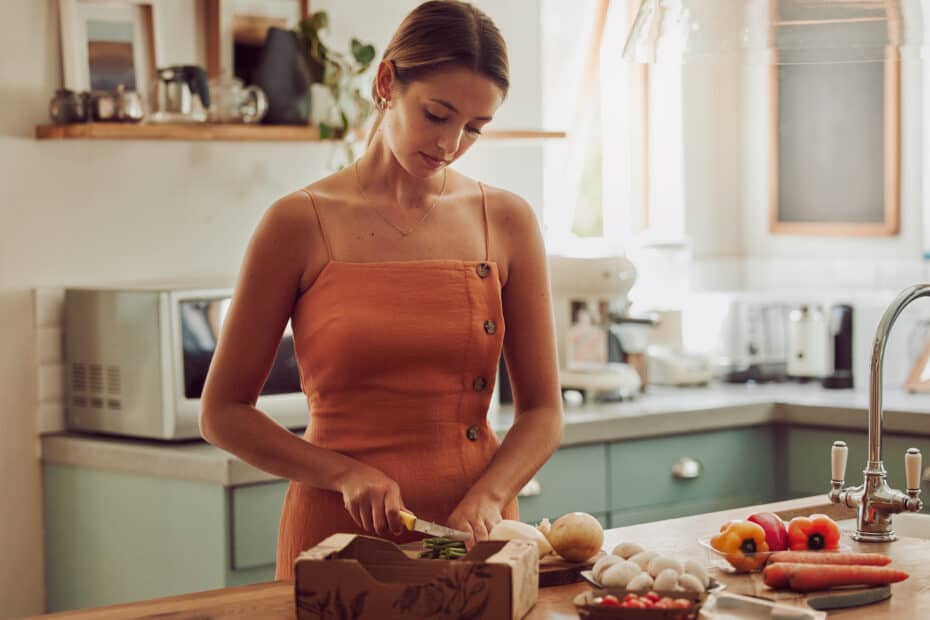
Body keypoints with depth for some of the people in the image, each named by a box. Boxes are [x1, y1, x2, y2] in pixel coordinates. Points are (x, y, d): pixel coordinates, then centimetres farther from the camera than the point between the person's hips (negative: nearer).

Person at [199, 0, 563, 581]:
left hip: (473, 536, 2)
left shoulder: (507, 222, 3)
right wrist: (346, 473, -14)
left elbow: (542, 413, 5)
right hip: (339, 534, -2)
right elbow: (223, 413, -1)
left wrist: (484, 500, -13)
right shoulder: (301, 223, -4)